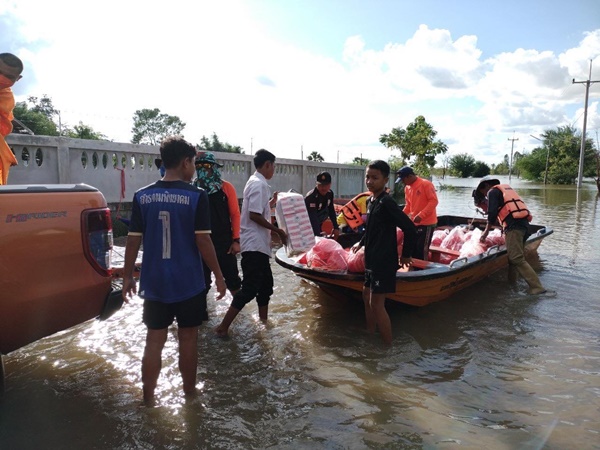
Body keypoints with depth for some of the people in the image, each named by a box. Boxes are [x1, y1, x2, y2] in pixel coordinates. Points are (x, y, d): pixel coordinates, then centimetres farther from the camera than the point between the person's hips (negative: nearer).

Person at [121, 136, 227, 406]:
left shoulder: (142, 196, -1)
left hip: (154, 283, 3)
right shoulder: (196, 196, -11)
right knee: (188, 339, 13)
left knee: (154, 342, 12)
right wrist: (218, 275, -2)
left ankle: (148, 399, 22)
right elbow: (202, 241, -12)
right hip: (188, 283, -2)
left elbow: (133, 240, 0)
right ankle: (189, 392, 29)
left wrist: (127, 276, 11)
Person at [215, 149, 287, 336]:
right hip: (255, 244, -11)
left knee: (265, 284, 17)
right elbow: (254, 215, -23)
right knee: (250, 288, -7)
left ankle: (263, 323, 27)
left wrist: (271, 203, 19)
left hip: (258, 244, 11)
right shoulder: (259, 184, -16)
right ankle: (223, 326, -1)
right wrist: (278, 231, -15)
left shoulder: (256, 182, 15)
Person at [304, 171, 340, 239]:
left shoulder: (330, 193, -8)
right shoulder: (310, 197, -30)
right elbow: (313, 219, -37)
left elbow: (331, 211, 4)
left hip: (318, 224, 7)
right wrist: (318, 236, -43)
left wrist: (336, 228, 1)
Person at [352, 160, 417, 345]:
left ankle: (388, 345, 9)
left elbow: (410, 228, -23)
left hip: (384, 261, -10)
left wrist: (406, 255, -13)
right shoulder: (371, 200, 7)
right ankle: (370, 335, 35)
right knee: (367, 295, 19)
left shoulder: (386, 203, -20)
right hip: (372, 259, 10)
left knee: (377, 303, -4)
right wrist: (361, 243, 32)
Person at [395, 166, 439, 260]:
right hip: (414, 223, 8)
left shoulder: (426, 184, -14)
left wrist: (421, 215, -26)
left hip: (427, 223, -8)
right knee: (413, 249, 12)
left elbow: (434, 201, -19)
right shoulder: (407, 188, 8)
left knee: (422, 250, -5)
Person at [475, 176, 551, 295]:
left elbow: (492, 213, -6)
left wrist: (486, 231, 0)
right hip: (524, 224, 9)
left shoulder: (492, 191, 6)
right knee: (515, 257, 10)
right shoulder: (506, 188, 31)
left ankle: (537, 287, -20)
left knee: (517, 259, -14)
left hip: (513, 227, -9)